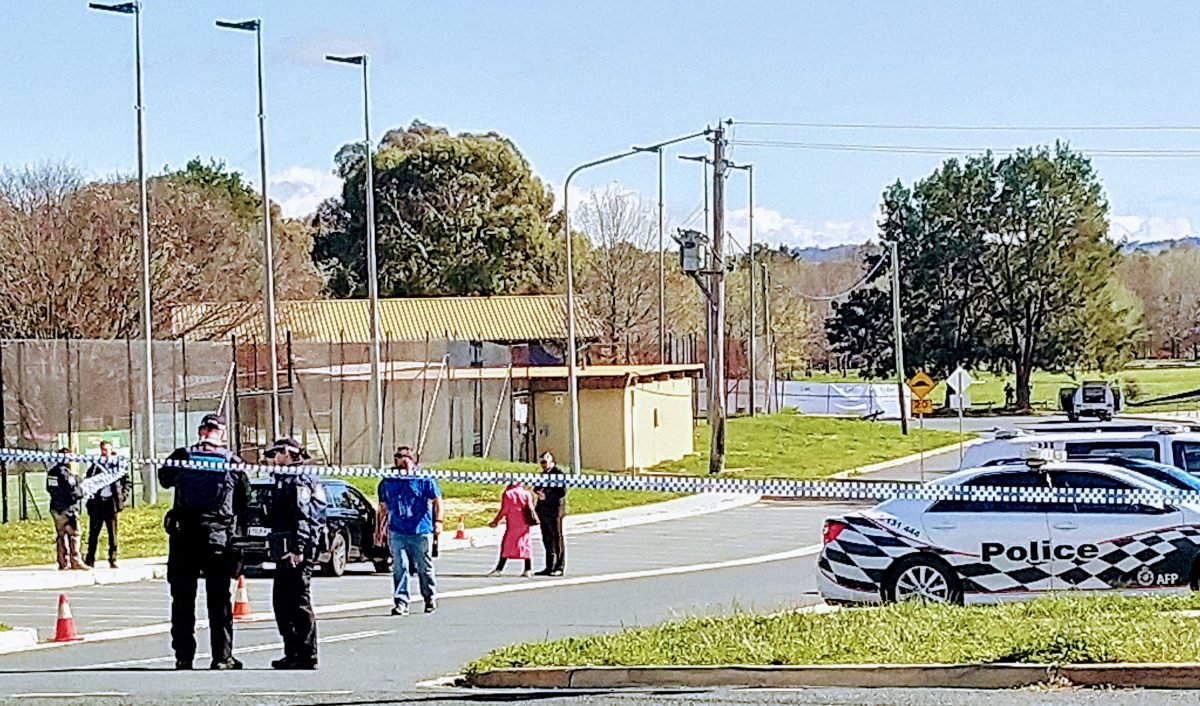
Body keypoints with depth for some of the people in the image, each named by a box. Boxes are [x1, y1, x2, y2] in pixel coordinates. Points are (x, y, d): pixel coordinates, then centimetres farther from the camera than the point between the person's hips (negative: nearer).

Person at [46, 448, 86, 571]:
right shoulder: (65, 472, -15)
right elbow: (73, 491, -17)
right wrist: (81, 491, 4)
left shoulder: (51, 472, 10)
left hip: (55, 508, 8)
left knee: (60, 535, 10)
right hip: (67, 508, -8)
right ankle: (75, 561, -6)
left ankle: (63, 563, 11)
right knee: (73, 534, -4)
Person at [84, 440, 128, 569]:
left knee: (113, 533, 2)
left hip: (111, 502, 0)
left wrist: (123, 497, 0)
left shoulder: (117, 464, 5)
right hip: (97, 502, 0)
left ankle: (113, 560, 5)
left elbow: (126, 481, 9)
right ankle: (90, 559, 4)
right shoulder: (95, 465, 7)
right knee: (93, 532, 1)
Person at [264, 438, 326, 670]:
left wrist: (297, 549, -24)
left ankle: (307, 655, -7)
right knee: (282, 601, 14)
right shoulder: (286, 478, 21)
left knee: (299, 601, -8)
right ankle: (292, 653, 19)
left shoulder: (297, 479, -11)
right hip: (286, 550, 11)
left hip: (296, 549, -11)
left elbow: (302, 516, -19)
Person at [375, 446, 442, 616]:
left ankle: (431, 599, 23)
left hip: (421, 531, -3)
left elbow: (437, 501, -2)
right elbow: (382, 508, 22)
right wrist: (379, 529, 19)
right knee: (399, 569, -5)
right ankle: (400, 602, -4)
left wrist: (438, 521, -14)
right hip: (396, 531, 3)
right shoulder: (388, 483, 14)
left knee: (424, 568, 5)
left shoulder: (424, 480, 2)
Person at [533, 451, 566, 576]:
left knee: (557, 539, -4)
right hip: (544, 512, 8)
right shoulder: (543, 474, 17)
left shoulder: (558, 473, -9)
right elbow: (538, 488, 24)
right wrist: (538, 491, 0)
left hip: (555, 511, -8)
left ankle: (559, 567, -2)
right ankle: (549, 567, 16)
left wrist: (546, 495, -17)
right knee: (547, 540, 11)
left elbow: (562, 491, -15)